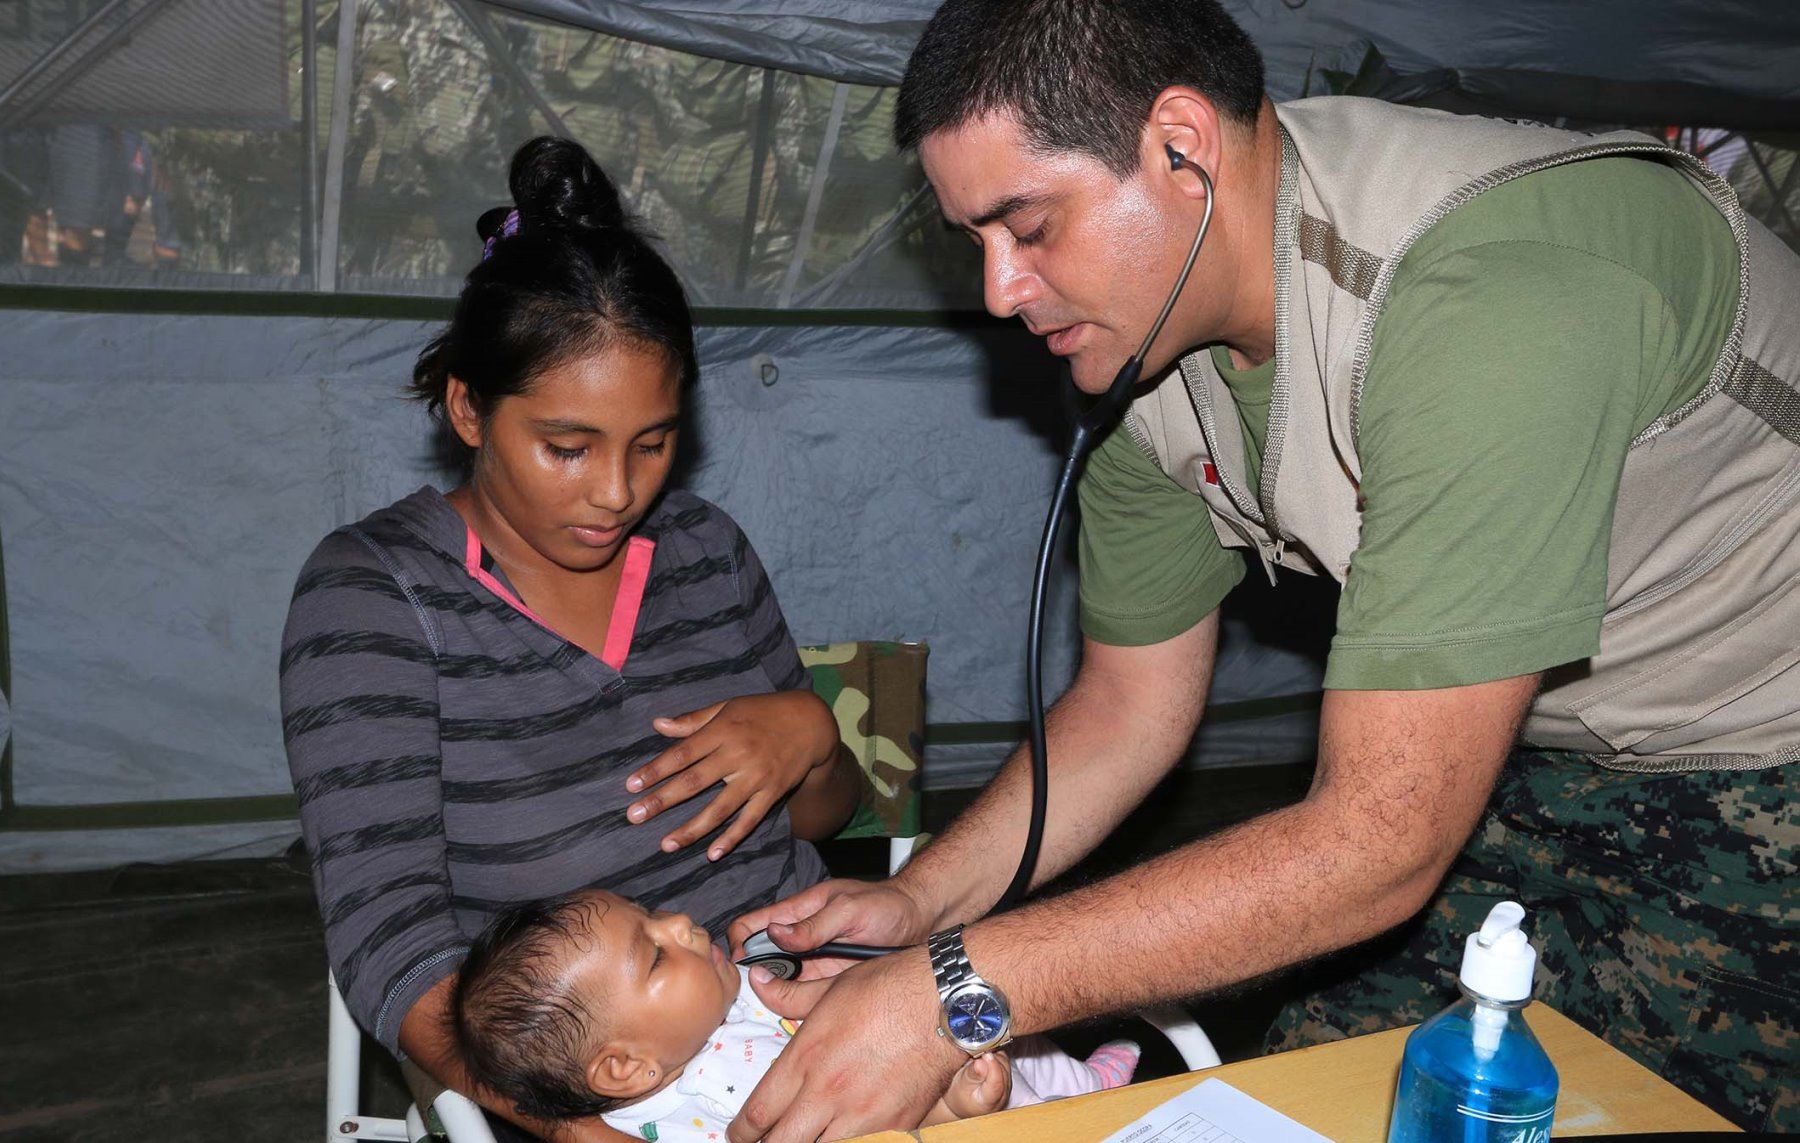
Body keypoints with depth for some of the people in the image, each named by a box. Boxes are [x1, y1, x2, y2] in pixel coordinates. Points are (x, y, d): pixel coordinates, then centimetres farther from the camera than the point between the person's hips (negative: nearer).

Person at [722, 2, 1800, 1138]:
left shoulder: (1485, 301, -37)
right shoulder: (1139, 341, -11)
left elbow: (1380, 843, -36)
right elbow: (1133, 699, 1)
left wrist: (956, 991, -34)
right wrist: (915, 903, -12)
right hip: (1544, 759, 6)